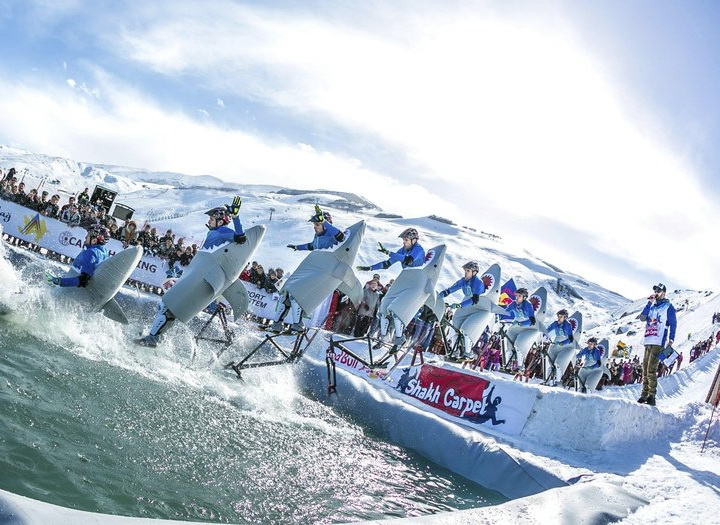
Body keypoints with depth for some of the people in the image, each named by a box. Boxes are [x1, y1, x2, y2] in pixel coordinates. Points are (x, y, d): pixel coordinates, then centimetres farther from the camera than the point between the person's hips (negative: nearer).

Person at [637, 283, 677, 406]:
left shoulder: (668, 307, 4)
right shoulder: (652, 306, 22)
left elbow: (673, 324, -1)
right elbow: (643, 317, 8)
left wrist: (671, 339, -12)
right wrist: (649, 303, 2)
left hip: (658, 343, -7)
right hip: (648, 342, 7)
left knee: (651, 370, -14)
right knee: (645, 369, 6)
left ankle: (652, 396, -13)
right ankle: (645, 394, 12)